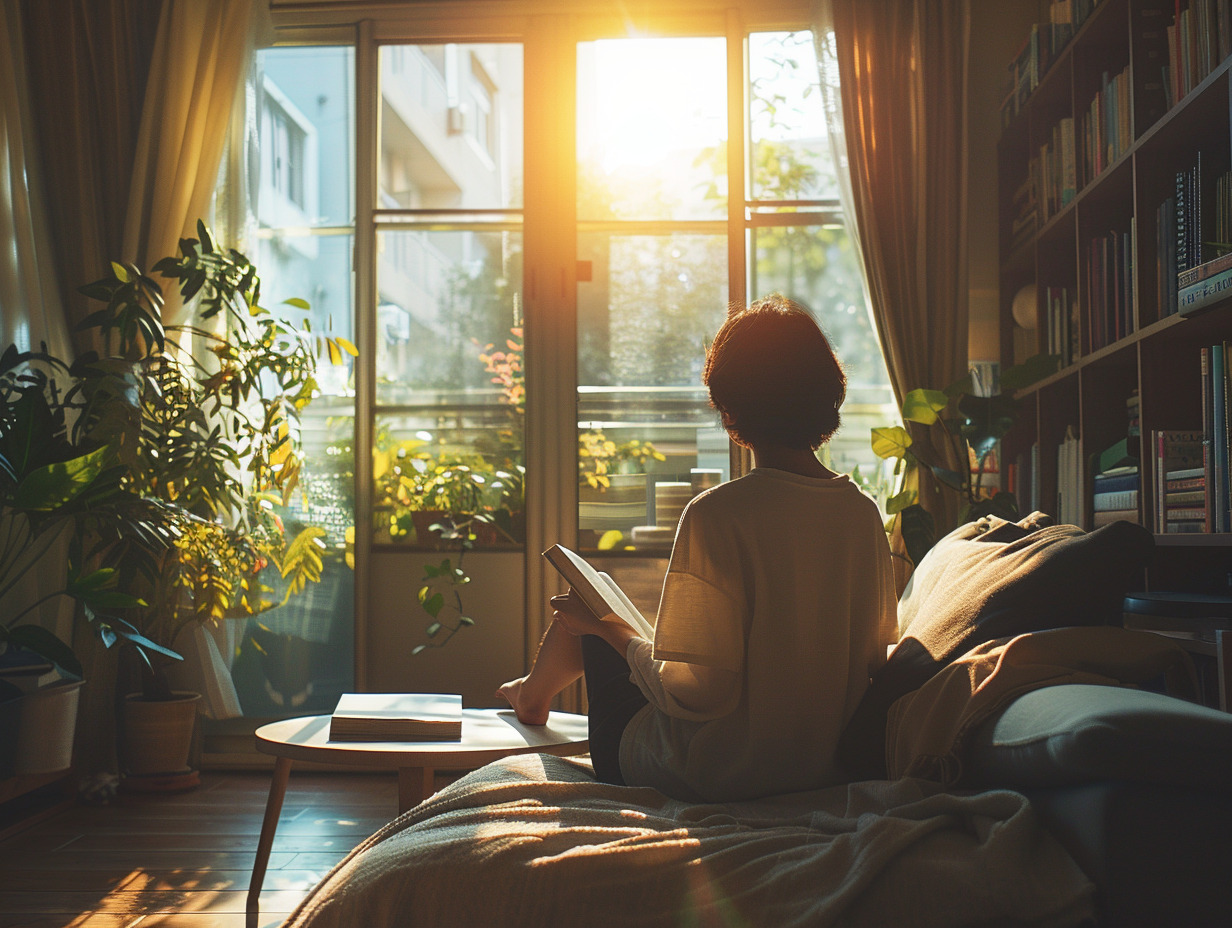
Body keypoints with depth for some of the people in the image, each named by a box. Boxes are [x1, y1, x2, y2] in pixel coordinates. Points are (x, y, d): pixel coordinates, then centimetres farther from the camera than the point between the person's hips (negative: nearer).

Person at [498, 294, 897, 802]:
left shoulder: (716, 514, -26)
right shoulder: (865, 513, -6)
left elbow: (696, 694, -26)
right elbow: (875, 655, 4)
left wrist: (608, 627, -9)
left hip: (718, 774, -6)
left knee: (583, 623, 20)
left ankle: (533, 693, 53)